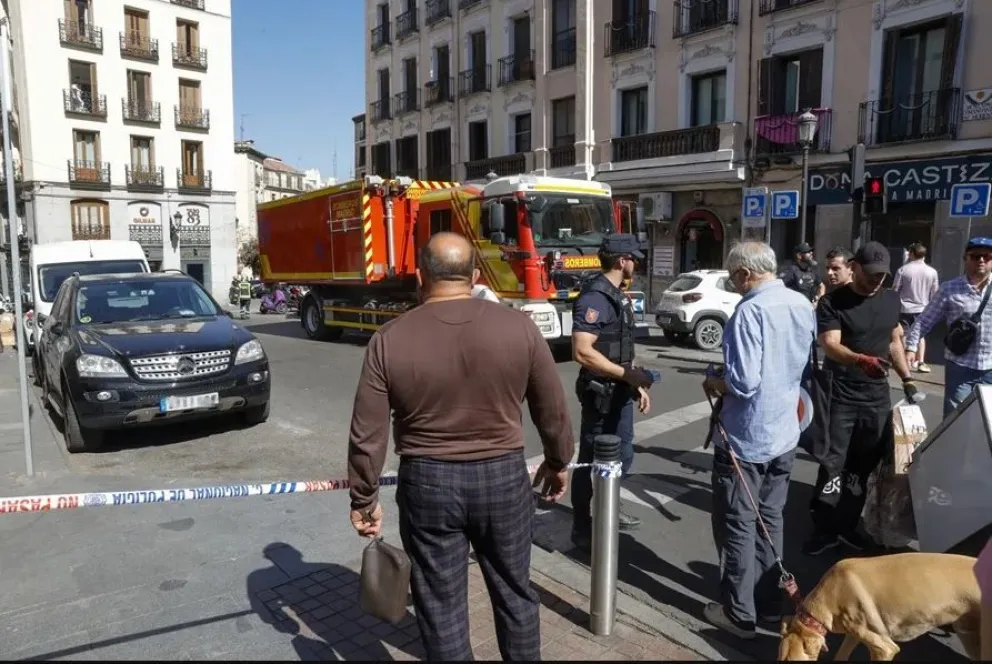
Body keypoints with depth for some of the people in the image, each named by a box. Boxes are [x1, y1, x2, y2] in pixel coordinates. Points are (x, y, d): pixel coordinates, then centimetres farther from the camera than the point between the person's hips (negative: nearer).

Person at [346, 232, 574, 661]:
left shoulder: (389, 340, -10)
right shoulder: (519, 327, -8)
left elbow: (368, 434, -7)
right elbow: (553, 411, 0)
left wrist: (363, 498, 6)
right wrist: (558, 462, 16)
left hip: (427, 483, -1)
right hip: (504, 477, 2)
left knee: (441, 605, 15)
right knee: (514, 592, 21)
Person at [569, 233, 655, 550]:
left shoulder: (618, 295, 12)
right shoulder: (595, 297, -20)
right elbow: (582, 352, -29)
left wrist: (637, 385, 15)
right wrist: (629, 375, -24)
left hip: (620, 392, 10)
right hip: (601, 393, -10)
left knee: (622, 455, 22)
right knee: (592, 461, 2)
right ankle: (582, 530, 16)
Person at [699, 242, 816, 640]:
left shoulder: (751, 310, -22)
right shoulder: (802, 305, 4)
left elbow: (743, 382, -26)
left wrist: (714, 384, -8)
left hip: (746, 438, -8)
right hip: (784, 433, 8)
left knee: (738, 525, 6)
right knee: (770, 520, 19)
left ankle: (740, 613, 17)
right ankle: (768, 603, 31)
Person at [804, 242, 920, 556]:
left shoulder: (891, 300, 10)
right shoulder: (832, 302, -9)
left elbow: (894, 341, 21)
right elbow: (830, 345, -22)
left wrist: (907, 379, 16)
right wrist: (862, 359, -40)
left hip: (878, 395, 5)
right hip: (840, 395, -5)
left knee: (864, 464, 9)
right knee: (833, 462, -3)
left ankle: (846, 525, 20)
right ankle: (824, 529, 6)